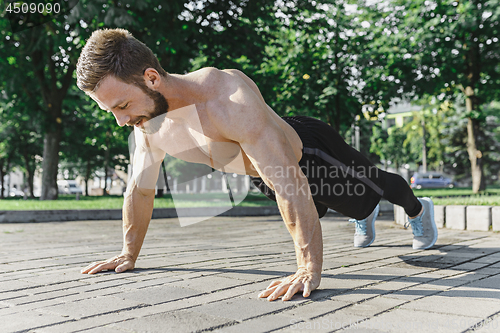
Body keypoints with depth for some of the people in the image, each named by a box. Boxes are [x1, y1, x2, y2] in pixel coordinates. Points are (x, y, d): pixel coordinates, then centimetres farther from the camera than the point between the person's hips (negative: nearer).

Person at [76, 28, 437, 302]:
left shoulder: (228, 98, -47)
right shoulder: (148, 123, -23)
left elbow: (291, 184, -50)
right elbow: (141, 189, -7)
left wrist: (310, 267, -50)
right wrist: (129, 253, -1)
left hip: (308, 152, -6)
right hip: (264, 174, 7)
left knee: (377, 184, 23)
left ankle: (419, 209, 57)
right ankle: (364, 216, 70)